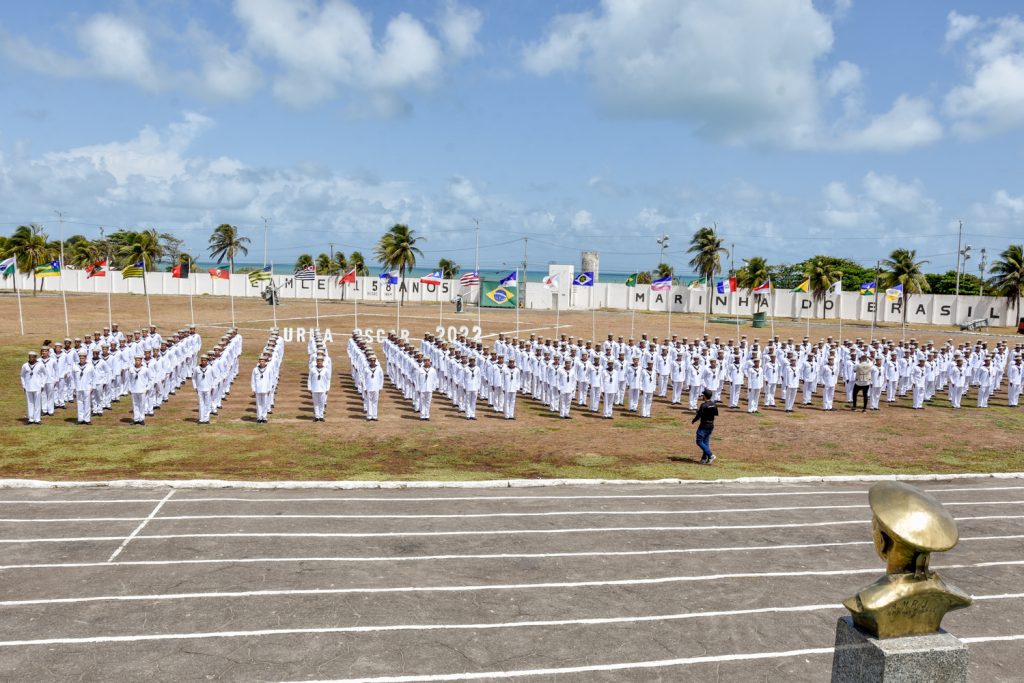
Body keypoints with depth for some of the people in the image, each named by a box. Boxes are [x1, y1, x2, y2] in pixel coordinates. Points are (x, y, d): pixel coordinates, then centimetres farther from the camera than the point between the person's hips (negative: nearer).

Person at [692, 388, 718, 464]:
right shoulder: (714, 405, 2)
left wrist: (693, 421, -2)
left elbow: (699, 415, -18)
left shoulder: (703, 405, -19)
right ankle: (704, 459, 14)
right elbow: (716, 414, 13)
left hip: (704, 426, -8)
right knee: (706, 442, 13)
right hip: (711, 426, 8)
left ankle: (711, 455, -10)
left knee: (699, 442, 0)